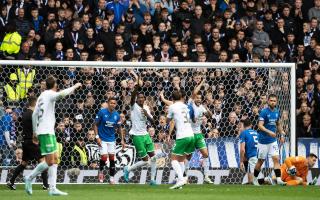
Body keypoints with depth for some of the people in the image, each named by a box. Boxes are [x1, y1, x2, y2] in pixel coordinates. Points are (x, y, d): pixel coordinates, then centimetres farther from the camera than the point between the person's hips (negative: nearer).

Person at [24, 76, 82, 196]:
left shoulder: (42, 96, 18)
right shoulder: (49, 94, -7)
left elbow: (34, 115, 20)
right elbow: (61, 94, -29)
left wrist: (35, 132, 24)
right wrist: (75, 87, -16)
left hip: (41, 131, 9)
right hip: (46, 132, -9)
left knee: (54, 159, 8)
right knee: (50, 161, -9)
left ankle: (52, 188, 5)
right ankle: (30, 178, -1)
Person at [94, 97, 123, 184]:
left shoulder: (116, 115, 1)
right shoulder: (102, 112, -11)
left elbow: (119, 128, 12)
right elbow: (95, 125, -6)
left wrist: (122, 139, 8)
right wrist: (97, 137, -14)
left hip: (112, 139, 4)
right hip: (102, 139, -4)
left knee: (112, 158, 3)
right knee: (104, 157, -14)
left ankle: (112, 177, 12)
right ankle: (101, 171, 15)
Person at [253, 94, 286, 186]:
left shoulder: (277, 112, 5)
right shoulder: (264, 112, -13)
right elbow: (260, 125, -20)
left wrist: (281, 133, 7)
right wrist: (269, 132, -34)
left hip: (273, 140, 4)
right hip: (263, 140, -4)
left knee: (276, 158, -8)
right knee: (261, 161, 6)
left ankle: (279, 179, -13)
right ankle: (255, 179, 23)